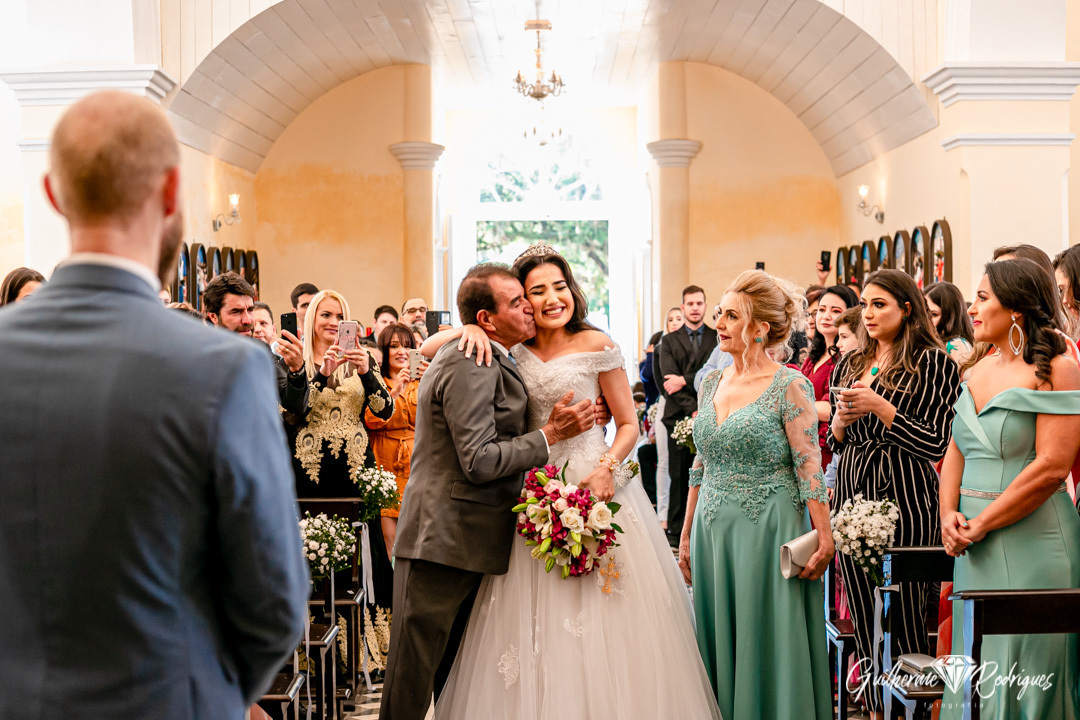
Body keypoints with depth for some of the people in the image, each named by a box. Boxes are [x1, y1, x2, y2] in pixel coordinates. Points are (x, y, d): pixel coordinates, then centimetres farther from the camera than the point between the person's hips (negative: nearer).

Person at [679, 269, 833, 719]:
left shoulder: (789, 387, -8)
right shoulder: (713, 383, 9)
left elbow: (809, 468, -12)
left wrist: (823, 540, -16)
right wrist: (687, 536, 14)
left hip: (768, 530, -6)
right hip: (713, 530, 6)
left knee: (767, 646, 3)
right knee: (718, 643, 12)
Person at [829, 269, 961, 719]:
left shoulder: (934, 362, -4)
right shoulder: (850, 365, 14)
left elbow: (936, 444, -10)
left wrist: (882, 409, -16)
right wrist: (841, 420, -3)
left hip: (905, 498, -5)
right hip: (853, 492, 6)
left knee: (906, 618, 0)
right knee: (864, 619, 9)